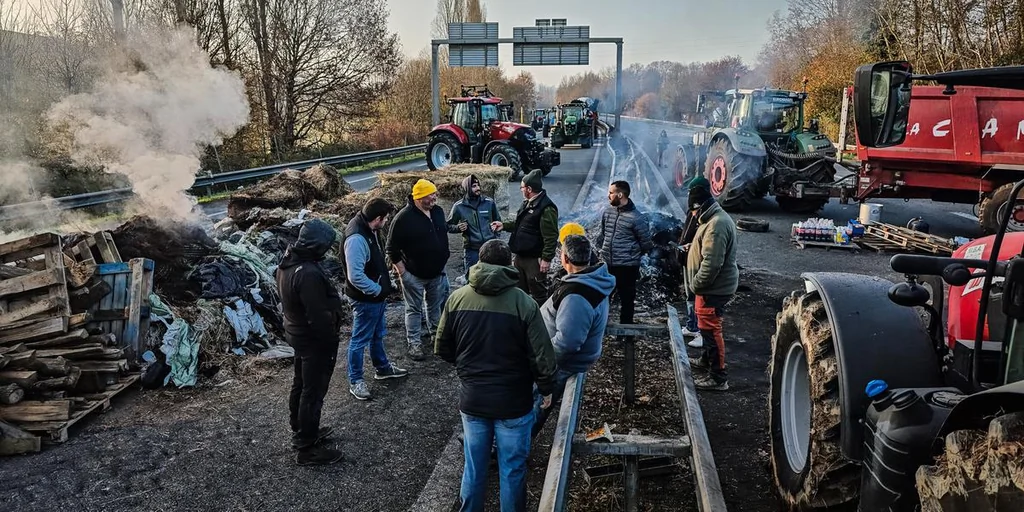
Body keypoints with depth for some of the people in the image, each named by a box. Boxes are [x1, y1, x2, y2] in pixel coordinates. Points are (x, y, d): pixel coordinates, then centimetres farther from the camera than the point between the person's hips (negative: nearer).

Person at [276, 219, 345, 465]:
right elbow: (319, 316, -29)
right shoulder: (309, 274, -32)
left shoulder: (288, 261, 0)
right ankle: (307, 449, 15)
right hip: (315, 340, -10)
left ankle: (301, 431, 41)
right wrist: (333, 338, -14)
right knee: (313, 392, 3)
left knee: (301, 385, 23)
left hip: (296, 332, 10)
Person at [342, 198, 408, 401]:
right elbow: (355, 276, -32)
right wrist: (377, 290, -19)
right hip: (365, 299, -9)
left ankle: (383, 368, 44)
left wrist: (381, 289, 10)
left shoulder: (370, 230, 0)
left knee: (378, 335, 25)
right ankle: (355, 381, 21)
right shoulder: (357, 238, -31)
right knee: (360, 340, 6)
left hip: (376, 296, 10)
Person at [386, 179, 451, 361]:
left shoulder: (438, 211, 0)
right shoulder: (404, 217, -19)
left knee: (436, 305, 19)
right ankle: (415, 343, 14)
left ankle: (436, 333, 36)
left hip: (437, 272, 6)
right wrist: (402, 271, -14)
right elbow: (392, 248, -14)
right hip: (414, 274, -6)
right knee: (414, 309, 5)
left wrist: (443, 259, 16)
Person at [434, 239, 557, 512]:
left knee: (474, 467, 19)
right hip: (513, 402, -3)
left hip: (471, 399, 3)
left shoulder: (457, 298, -7)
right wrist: (546, 389, 3)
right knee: (512, 469, 14)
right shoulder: (523, 303, -17)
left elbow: (442, 349, 3)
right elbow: (542, 355, -14)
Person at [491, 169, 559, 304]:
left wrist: (546, 259, -21)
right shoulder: (527, 203, 11)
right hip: (520, 256, 10)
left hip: (535, 259, -10)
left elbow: (551, 237, -21)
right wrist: (504, 225, 21)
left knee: (538, 294, 1)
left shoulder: (546, 208, -20)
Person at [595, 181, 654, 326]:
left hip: (627, 267, -5)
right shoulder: (607, 212, 2)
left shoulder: (636, 218, -16)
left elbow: (646, 244, -7)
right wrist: (603, 250, 11)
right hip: (607, 265, 5)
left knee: (627, 299, 9)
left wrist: (632, 255, 4)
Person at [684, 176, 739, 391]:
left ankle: (718, 377, 2)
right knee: (707, 327, 25)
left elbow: (711, 263, -29)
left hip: (714, 288, -11)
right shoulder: (713, 218, 10)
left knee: (710, 329, -5)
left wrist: (695, 284, -20)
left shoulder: (716, 225, -25)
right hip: (712, 286, 11)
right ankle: (706, 359, 43)